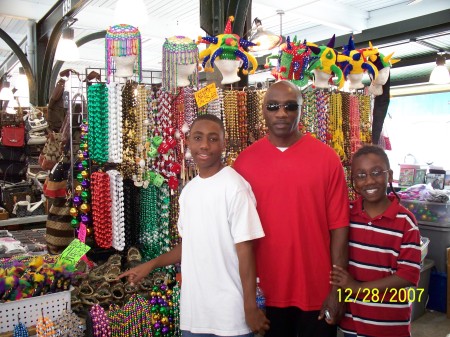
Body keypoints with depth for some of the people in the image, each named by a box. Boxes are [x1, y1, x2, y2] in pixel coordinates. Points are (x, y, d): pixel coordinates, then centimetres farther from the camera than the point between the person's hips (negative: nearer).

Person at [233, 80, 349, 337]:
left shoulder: (327, 157, -6)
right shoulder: (245, 161, -3)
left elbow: (339, 226, -5)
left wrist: (336, 289, -6)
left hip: (317, 290, -1)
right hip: (266, 291, 1)